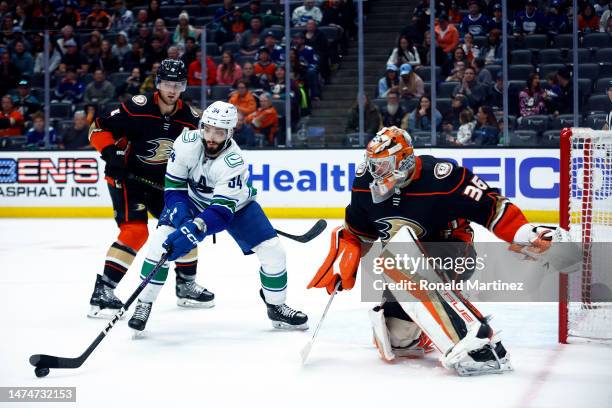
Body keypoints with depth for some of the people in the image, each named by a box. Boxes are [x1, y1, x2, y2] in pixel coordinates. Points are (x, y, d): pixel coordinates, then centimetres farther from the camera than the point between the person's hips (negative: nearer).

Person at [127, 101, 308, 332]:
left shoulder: (234, 162, -36)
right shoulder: (187, 143, -28)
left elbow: (222, 211, -39)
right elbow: (174, 186, -15)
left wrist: (192, 232, -52)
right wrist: (181, 216, -30)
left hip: (234, 203, -1)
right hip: (193, 198, 1)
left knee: (272, 251, -12)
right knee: (162, 241, -21)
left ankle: (276, 307, 12)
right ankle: (144, 304, -7)